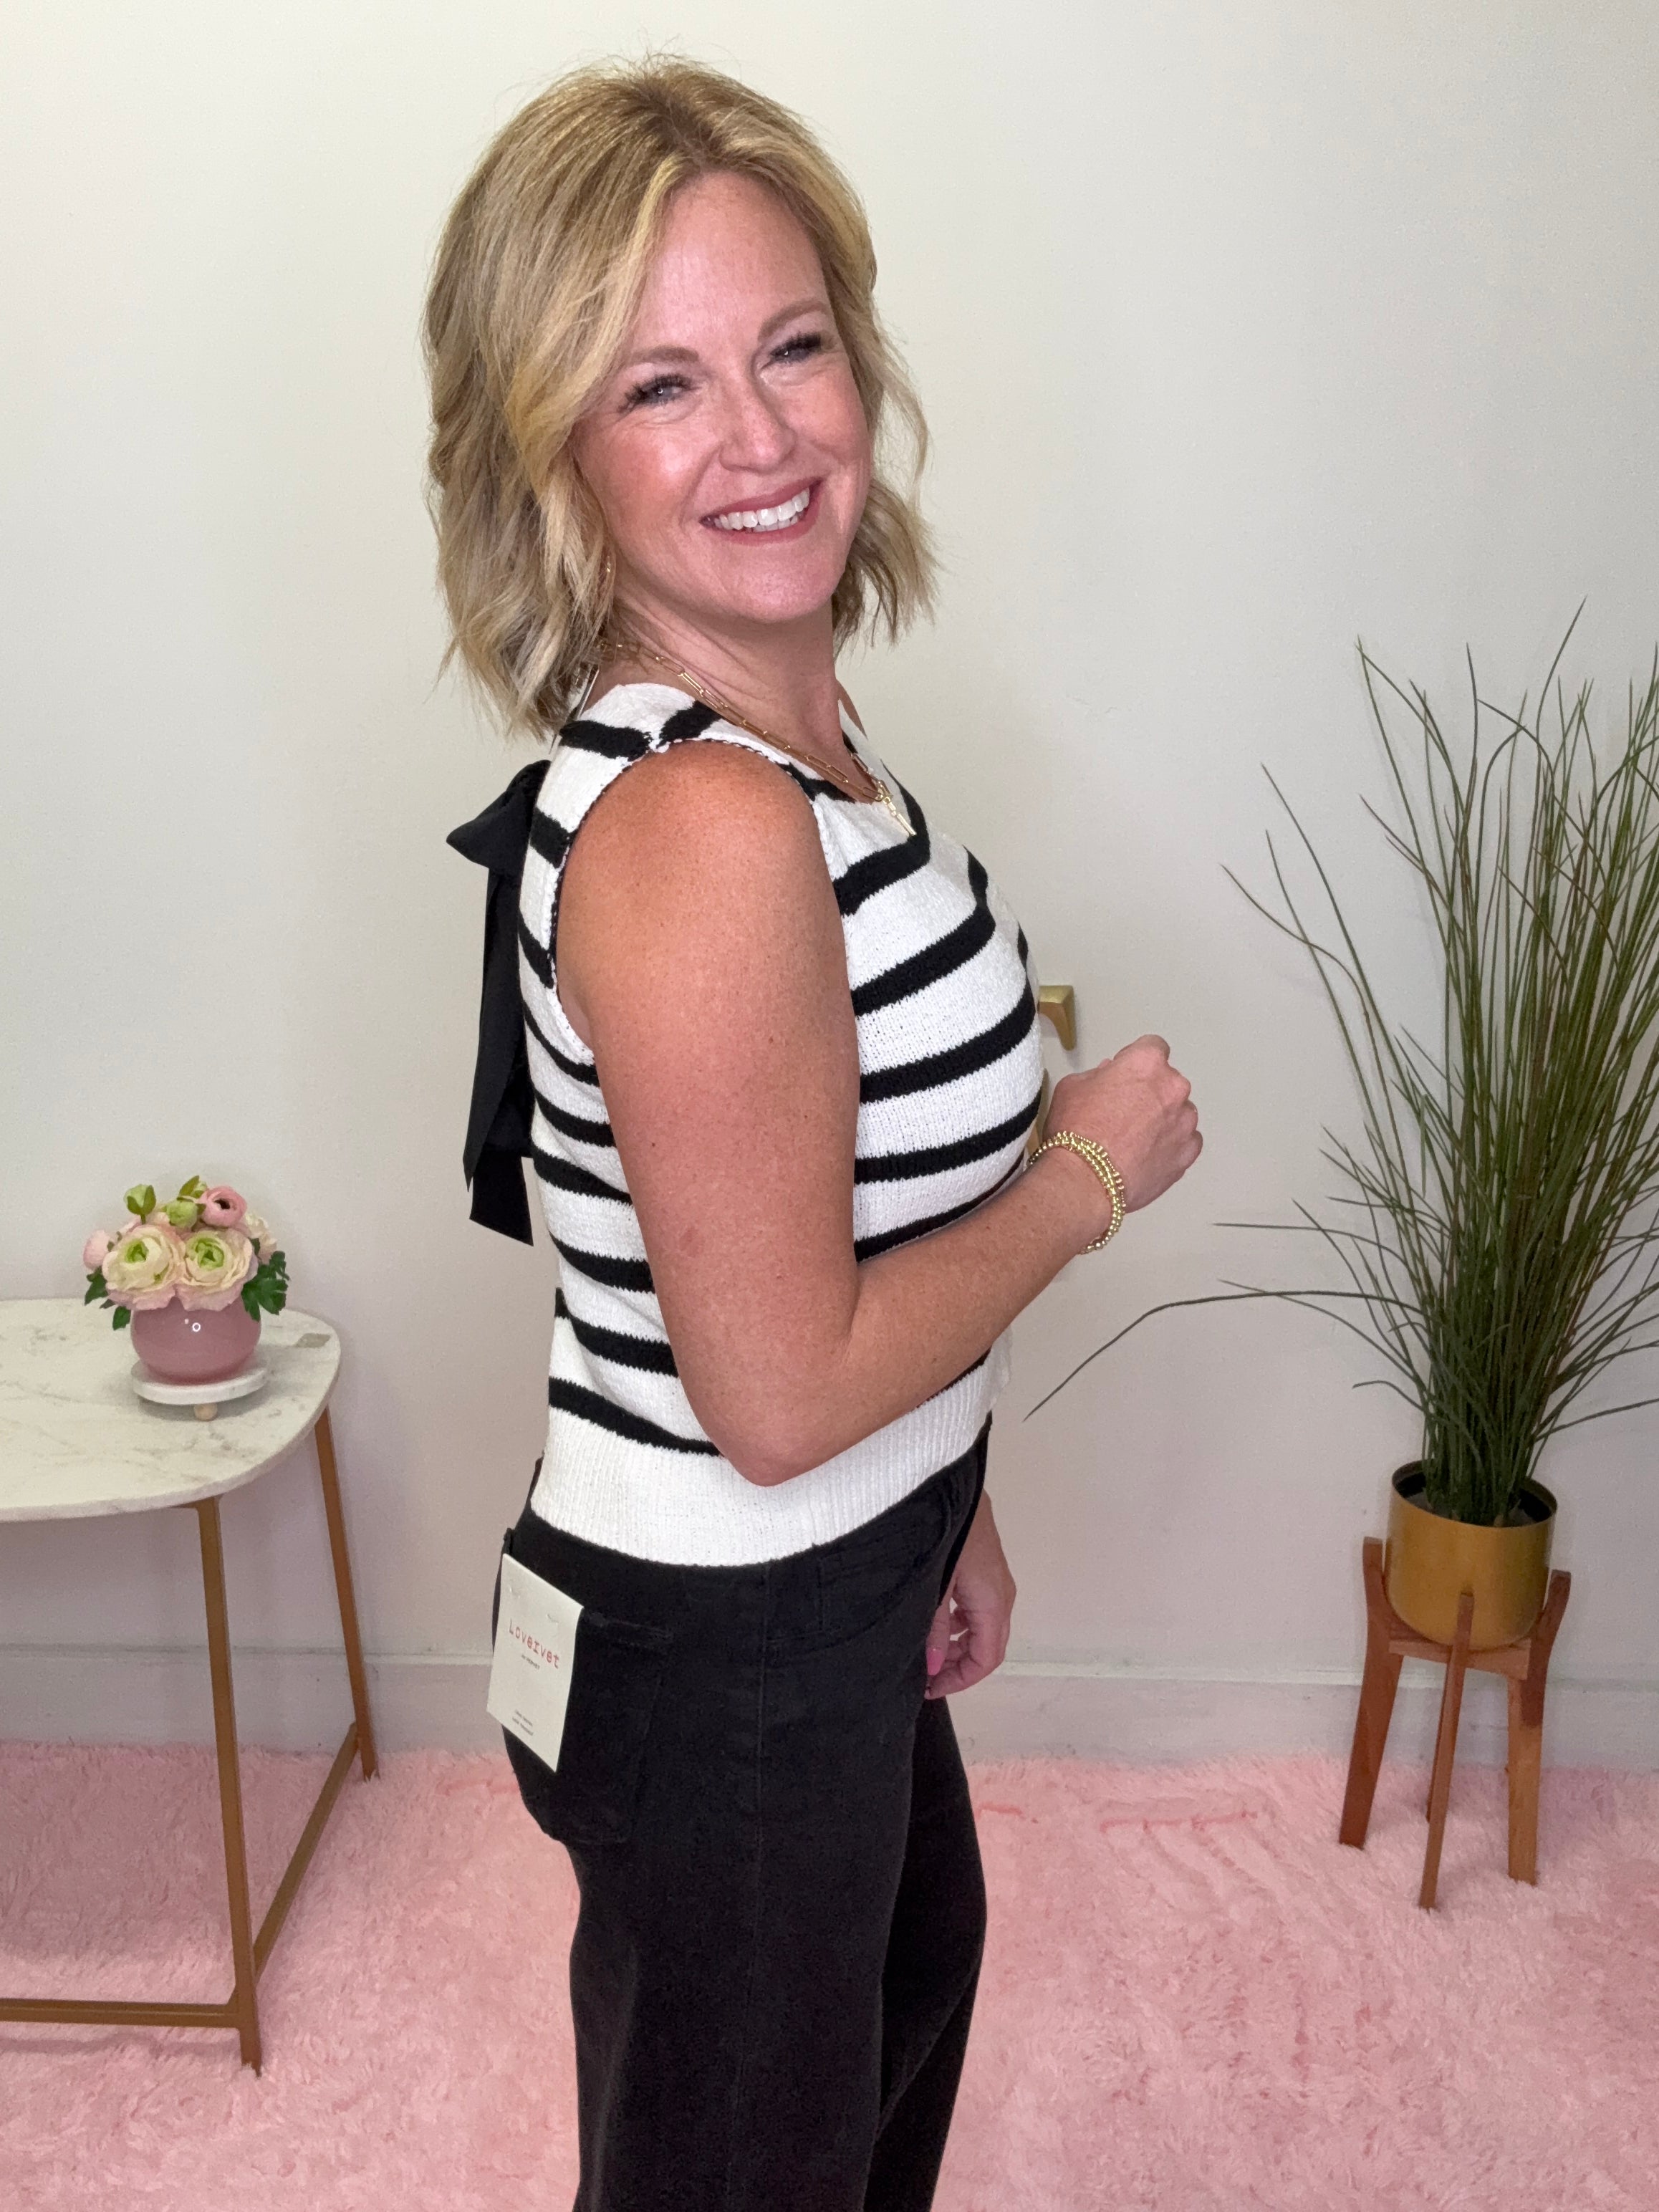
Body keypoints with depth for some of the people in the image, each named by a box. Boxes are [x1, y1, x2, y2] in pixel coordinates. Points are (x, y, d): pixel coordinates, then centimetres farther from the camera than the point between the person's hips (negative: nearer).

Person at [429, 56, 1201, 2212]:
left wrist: (949, 1510, 13)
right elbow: (781, 1389, -28)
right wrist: (1091, 1170, -15)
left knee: (911, 1972, 36)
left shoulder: (791, 731, -2)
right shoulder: (700, 833, -32)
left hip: (828, 1589, 9)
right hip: (719, 1661, -9)